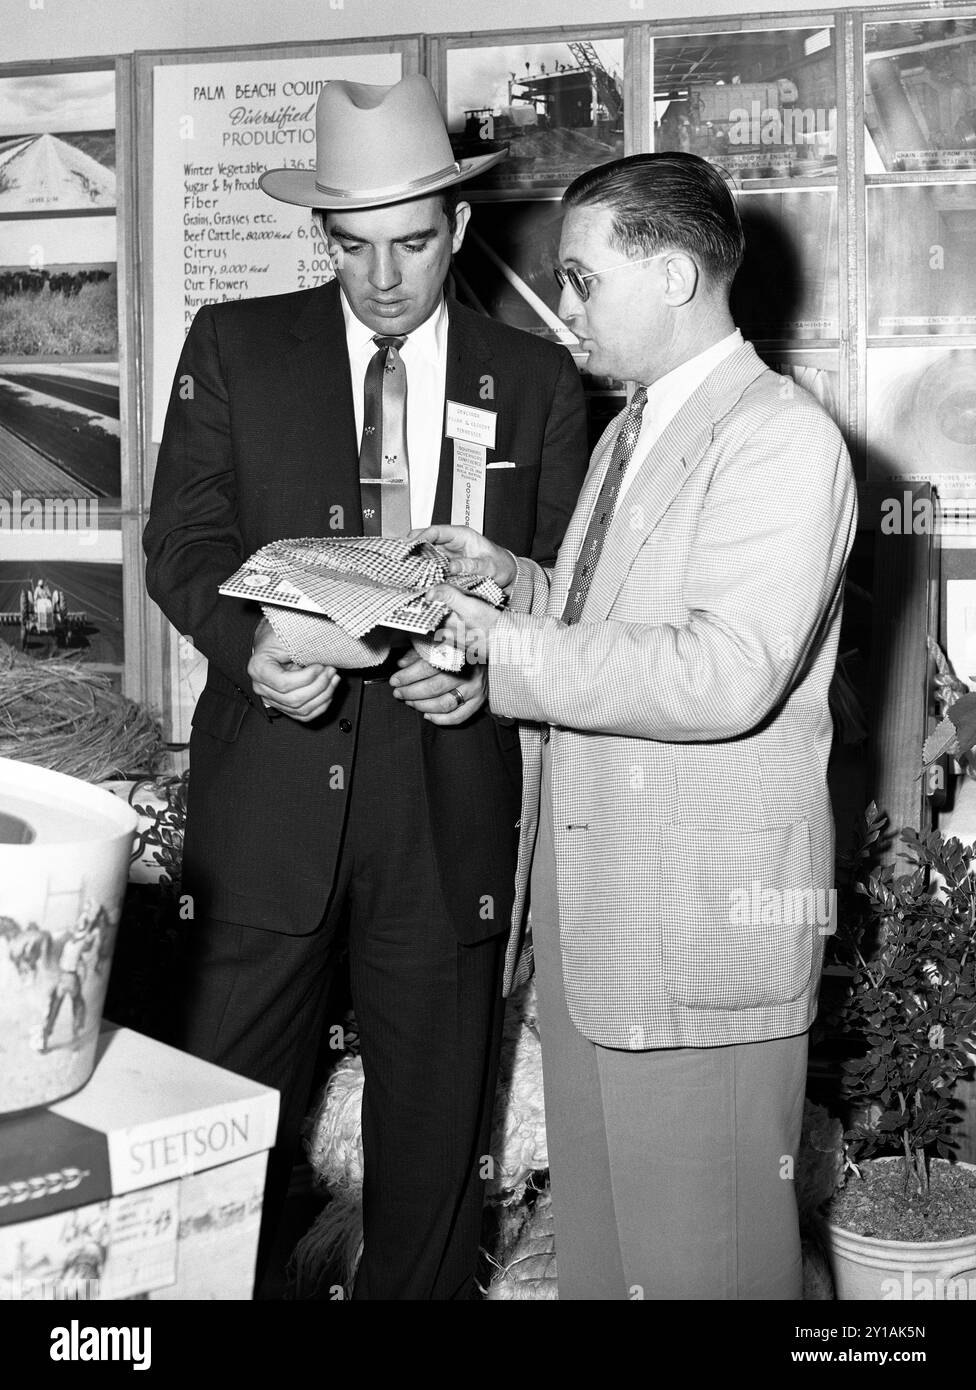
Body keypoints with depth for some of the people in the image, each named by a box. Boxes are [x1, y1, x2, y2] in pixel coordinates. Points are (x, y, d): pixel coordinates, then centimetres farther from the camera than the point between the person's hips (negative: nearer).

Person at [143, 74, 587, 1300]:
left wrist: (492, 666, -13)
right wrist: (247, 643, -20)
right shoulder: (233, 347, 5)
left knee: (435, 1120, 12)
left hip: (448, 796, 1)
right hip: (268, 786, 0)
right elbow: (183, 540, 1)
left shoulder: (535, 382, 7)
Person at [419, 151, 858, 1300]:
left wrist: (501, 646, -20)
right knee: (591, 1242, 18)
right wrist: (511, 580, 6)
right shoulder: (626, 434, 18)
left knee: (701, 1259, 3)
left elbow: (722, 673, -25)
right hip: (582, 902, 9)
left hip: (707, 920, -9)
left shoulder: (783, 440, -14)